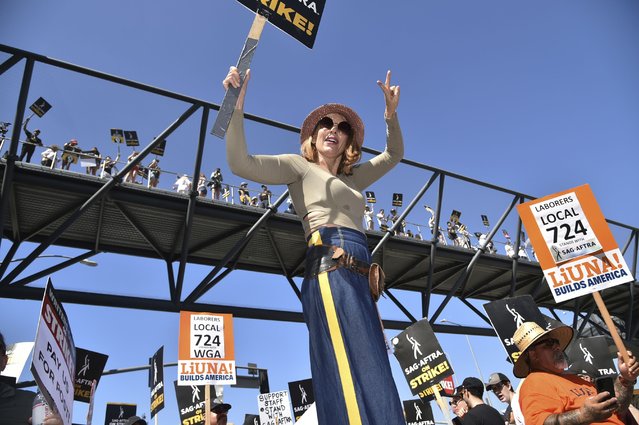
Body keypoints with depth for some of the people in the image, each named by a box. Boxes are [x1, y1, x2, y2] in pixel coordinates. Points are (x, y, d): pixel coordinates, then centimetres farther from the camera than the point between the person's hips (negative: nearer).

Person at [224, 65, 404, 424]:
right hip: (332, 272, -8)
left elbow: (394, 154, 40)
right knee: (351, 378, -20)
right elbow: (240, 163, 1)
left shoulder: (350, 179, 32)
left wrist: (391, 112, 26)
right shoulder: (299, 167, 14)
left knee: (374, 379, 2)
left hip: (360, 279, 8)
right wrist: (237, 104, -5)